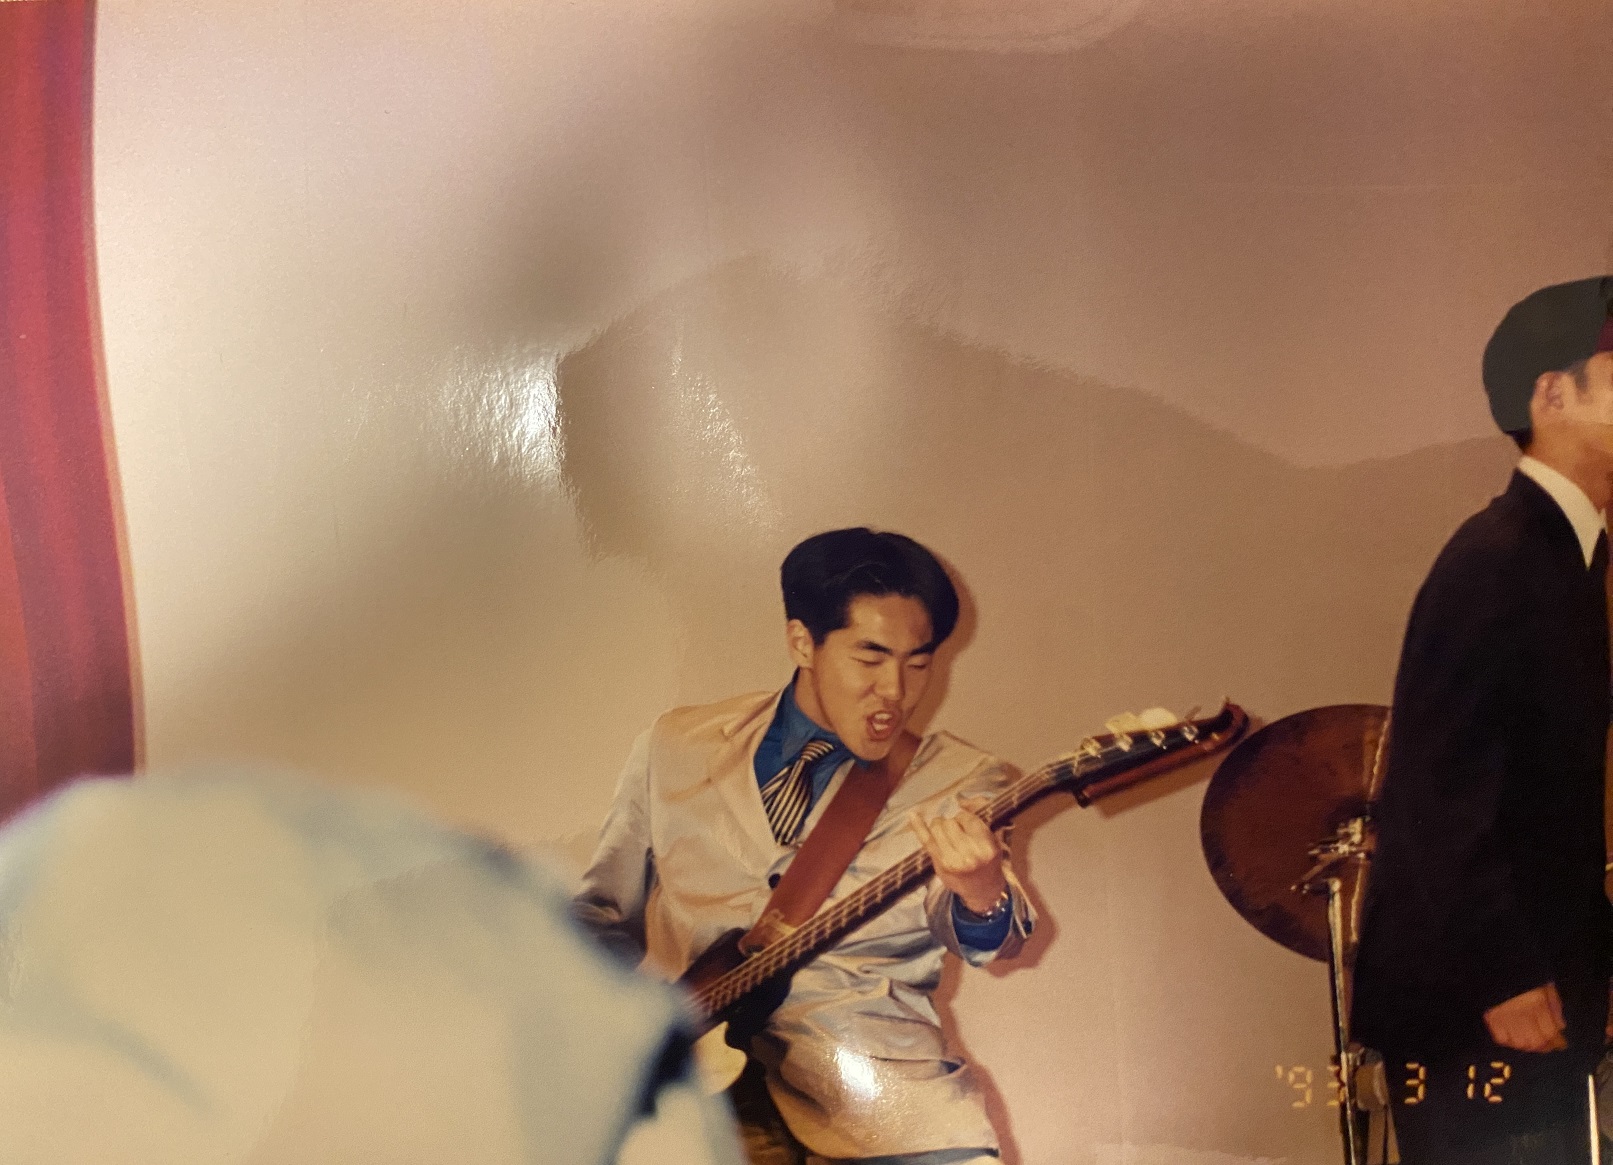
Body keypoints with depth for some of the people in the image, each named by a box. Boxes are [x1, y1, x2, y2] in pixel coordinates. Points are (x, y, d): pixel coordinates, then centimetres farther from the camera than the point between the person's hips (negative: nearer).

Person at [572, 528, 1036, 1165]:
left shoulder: (955, 781, 7)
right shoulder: (675, 749, 12)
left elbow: (976, 936, -10)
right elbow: (600, 913, 21)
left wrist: (982, 893, -34)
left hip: (869, 1081, -1)